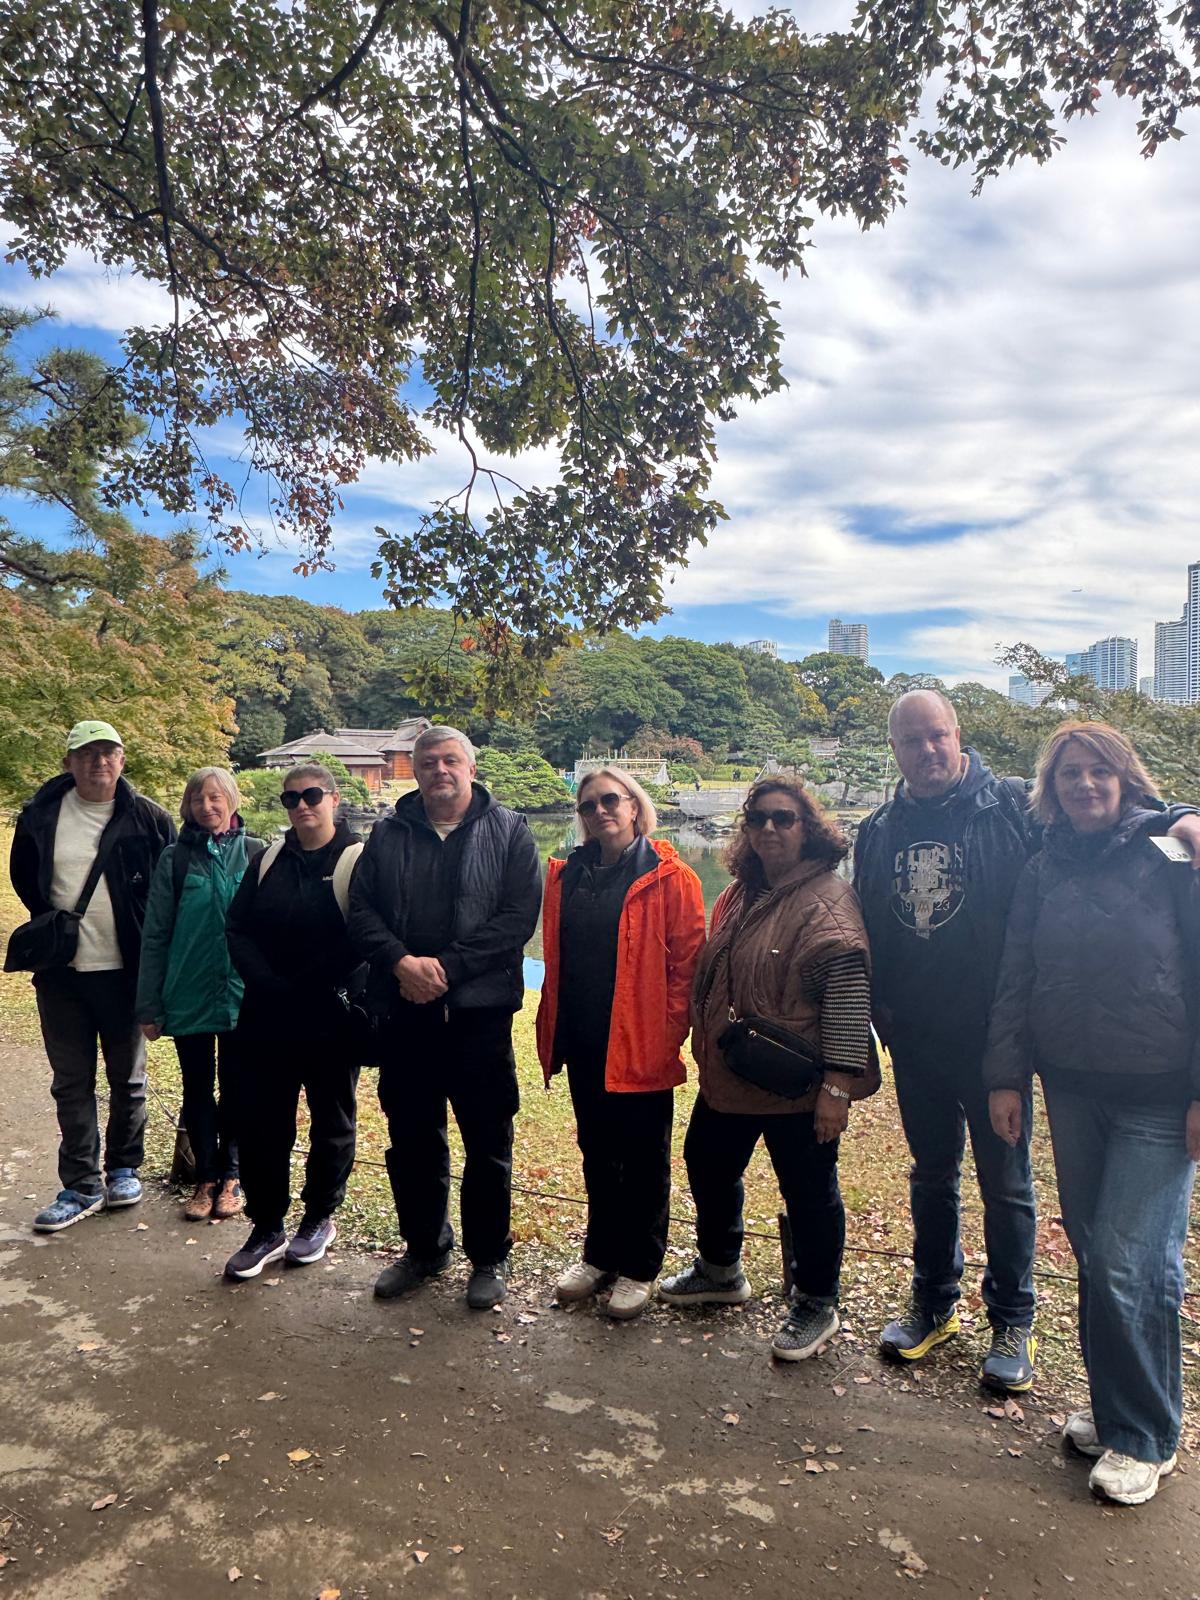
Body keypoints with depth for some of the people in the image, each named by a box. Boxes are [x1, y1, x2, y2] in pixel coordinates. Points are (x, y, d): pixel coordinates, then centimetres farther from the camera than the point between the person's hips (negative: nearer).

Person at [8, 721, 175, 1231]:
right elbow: (24, 879, 15)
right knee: (71, 1083, 9)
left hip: (124, 972, -2)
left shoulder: (148, 819, -6)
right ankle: (82, 1186, 20)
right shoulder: (40, 816, 0)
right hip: (61, 972, 2)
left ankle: (124, 1169, 31)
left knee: (128, 1079, 12)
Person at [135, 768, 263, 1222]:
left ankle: (229, 1175, 26)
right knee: (197, 1090, 11)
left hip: (242, 996, -1)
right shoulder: (174, 859, 0)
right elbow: (155, 936, 2)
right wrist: (149, 1004, -1)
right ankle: (205, 1178, 27)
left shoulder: (256, 855, -1)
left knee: (235, 1088, 9)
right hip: (188, 997, 1)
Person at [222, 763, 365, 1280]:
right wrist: (269, 984, -10)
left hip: (333, 1019, -4)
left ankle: (320, 1218, 30)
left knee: (331, 1122, 12)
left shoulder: (358, 859, -7)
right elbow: (238, 927, 4)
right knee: (258, 1122, 5)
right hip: (267, 1018, 4)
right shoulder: (269, 860, 7)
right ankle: (267, 1227, 20)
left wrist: (305, 987, -15)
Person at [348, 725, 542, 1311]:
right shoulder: (388, 834, 9)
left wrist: (447, 967, -16)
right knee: (411, 1140, 15)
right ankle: (423, 1248, 35)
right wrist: (400, 962, -15)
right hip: (403, 1013, 3)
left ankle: (489, 1258, 26)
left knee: (488, 1142, 7)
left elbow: (519, 915, -10)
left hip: (480, 1011, -3)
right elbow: (361, 910, 3)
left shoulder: (508, 832, 0)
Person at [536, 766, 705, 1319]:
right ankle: (600, 1253, 36)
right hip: (583, 1042, 5)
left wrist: (670, 1032, -15)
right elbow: (555, 959, 12)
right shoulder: (566, 876, 7)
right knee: (597, 1152, 19)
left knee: (643, 1158, 10)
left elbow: (688, 961, -10)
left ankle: (639, 1268, 26)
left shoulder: (669, 878, -9)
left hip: (640, 1044, -5)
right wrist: (551, 1032, 7)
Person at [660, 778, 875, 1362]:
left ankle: (815, 1305, 30)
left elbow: (848, 993, -21)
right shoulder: (739, 896, 9)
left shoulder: (827, 898, -16)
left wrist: (837, 1084, -24)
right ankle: (720, 1271, 45)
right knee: (708, 1166, 22)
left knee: (808, 1191, 8)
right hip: (727, 1076, 9)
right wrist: (709, 1052, 18)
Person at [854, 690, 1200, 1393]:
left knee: (1006, 1183, 12)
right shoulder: (879, 832, 4)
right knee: (932, 1176, 19)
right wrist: (872, 1019, 9)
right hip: (916, 1043, 4)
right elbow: (865, 937, 11)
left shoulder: (1015, 806, -9)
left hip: (994, 1038, -4)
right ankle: (934, 1304, 38)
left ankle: (1013, 1323, 31)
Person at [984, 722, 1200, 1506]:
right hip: (1072, 1090, 4)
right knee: (1093, 1254, 13)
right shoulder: (1045, 872, 6)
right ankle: (1113, 1407, 31)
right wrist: (1006, 1077, 5)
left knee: (1128, 1263, -4)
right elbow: (1015, 981, 8)